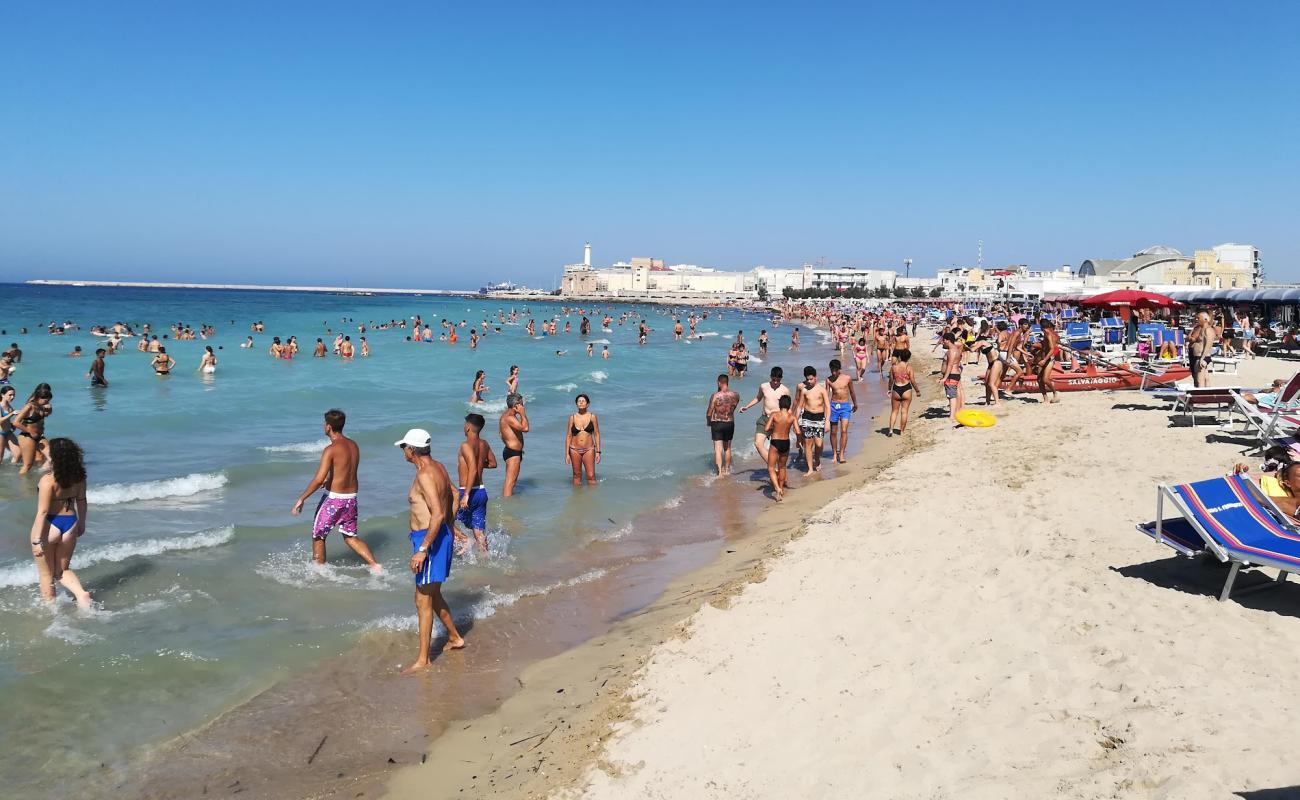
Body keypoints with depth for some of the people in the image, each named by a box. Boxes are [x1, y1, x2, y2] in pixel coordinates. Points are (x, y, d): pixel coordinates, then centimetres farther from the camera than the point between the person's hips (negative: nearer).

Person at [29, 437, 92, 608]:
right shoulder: (79, 477, -2)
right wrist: (81, 523, 25)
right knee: (62, 570, 20)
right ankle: (81, 593, -4)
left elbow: (43, 511, -20)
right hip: (70, 523, 6)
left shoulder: (48, 480, -20)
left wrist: (37, 540, -17)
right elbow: (81, 501, 11)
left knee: (46, 574, 15)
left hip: (49, 525, -6)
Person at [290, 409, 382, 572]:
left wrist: (301, 499, -16)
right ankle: (375, 565, 5)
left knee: (318, 535, 14)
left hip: (334, 498, -7)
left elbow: (318, 479, -23)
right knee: (350, 537, 17)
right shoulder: (354, 446, 5)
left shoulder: (331, 449, -17)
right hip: (351, 498, 7)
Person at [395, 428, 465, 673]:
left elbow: (438, 514, -28)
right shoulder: (439, 467, 8)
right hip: (441, 535, 10)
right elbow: (453, 498, 19)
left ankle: (423, 659, 6)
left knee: (423, 600, -1)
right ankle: (454, 637, 35)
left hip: (430, 539, -10)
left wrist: (422, 550, -27)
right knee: (432, 594, 22)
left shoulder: (425, 475, -22)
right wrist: (450, 528, 28)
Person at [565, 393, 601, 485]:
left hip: (589, 450, -1)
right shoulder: (572, 417, 1)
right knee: (577, 475, 10)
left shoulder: (592, 417, -1)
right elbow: (568, 436, 4)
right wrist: (567, 454, 0)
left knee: (591, 476, -4)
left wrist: (598, 452, -1)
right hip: (575, 450, 1)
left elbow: (597, 434, 3)